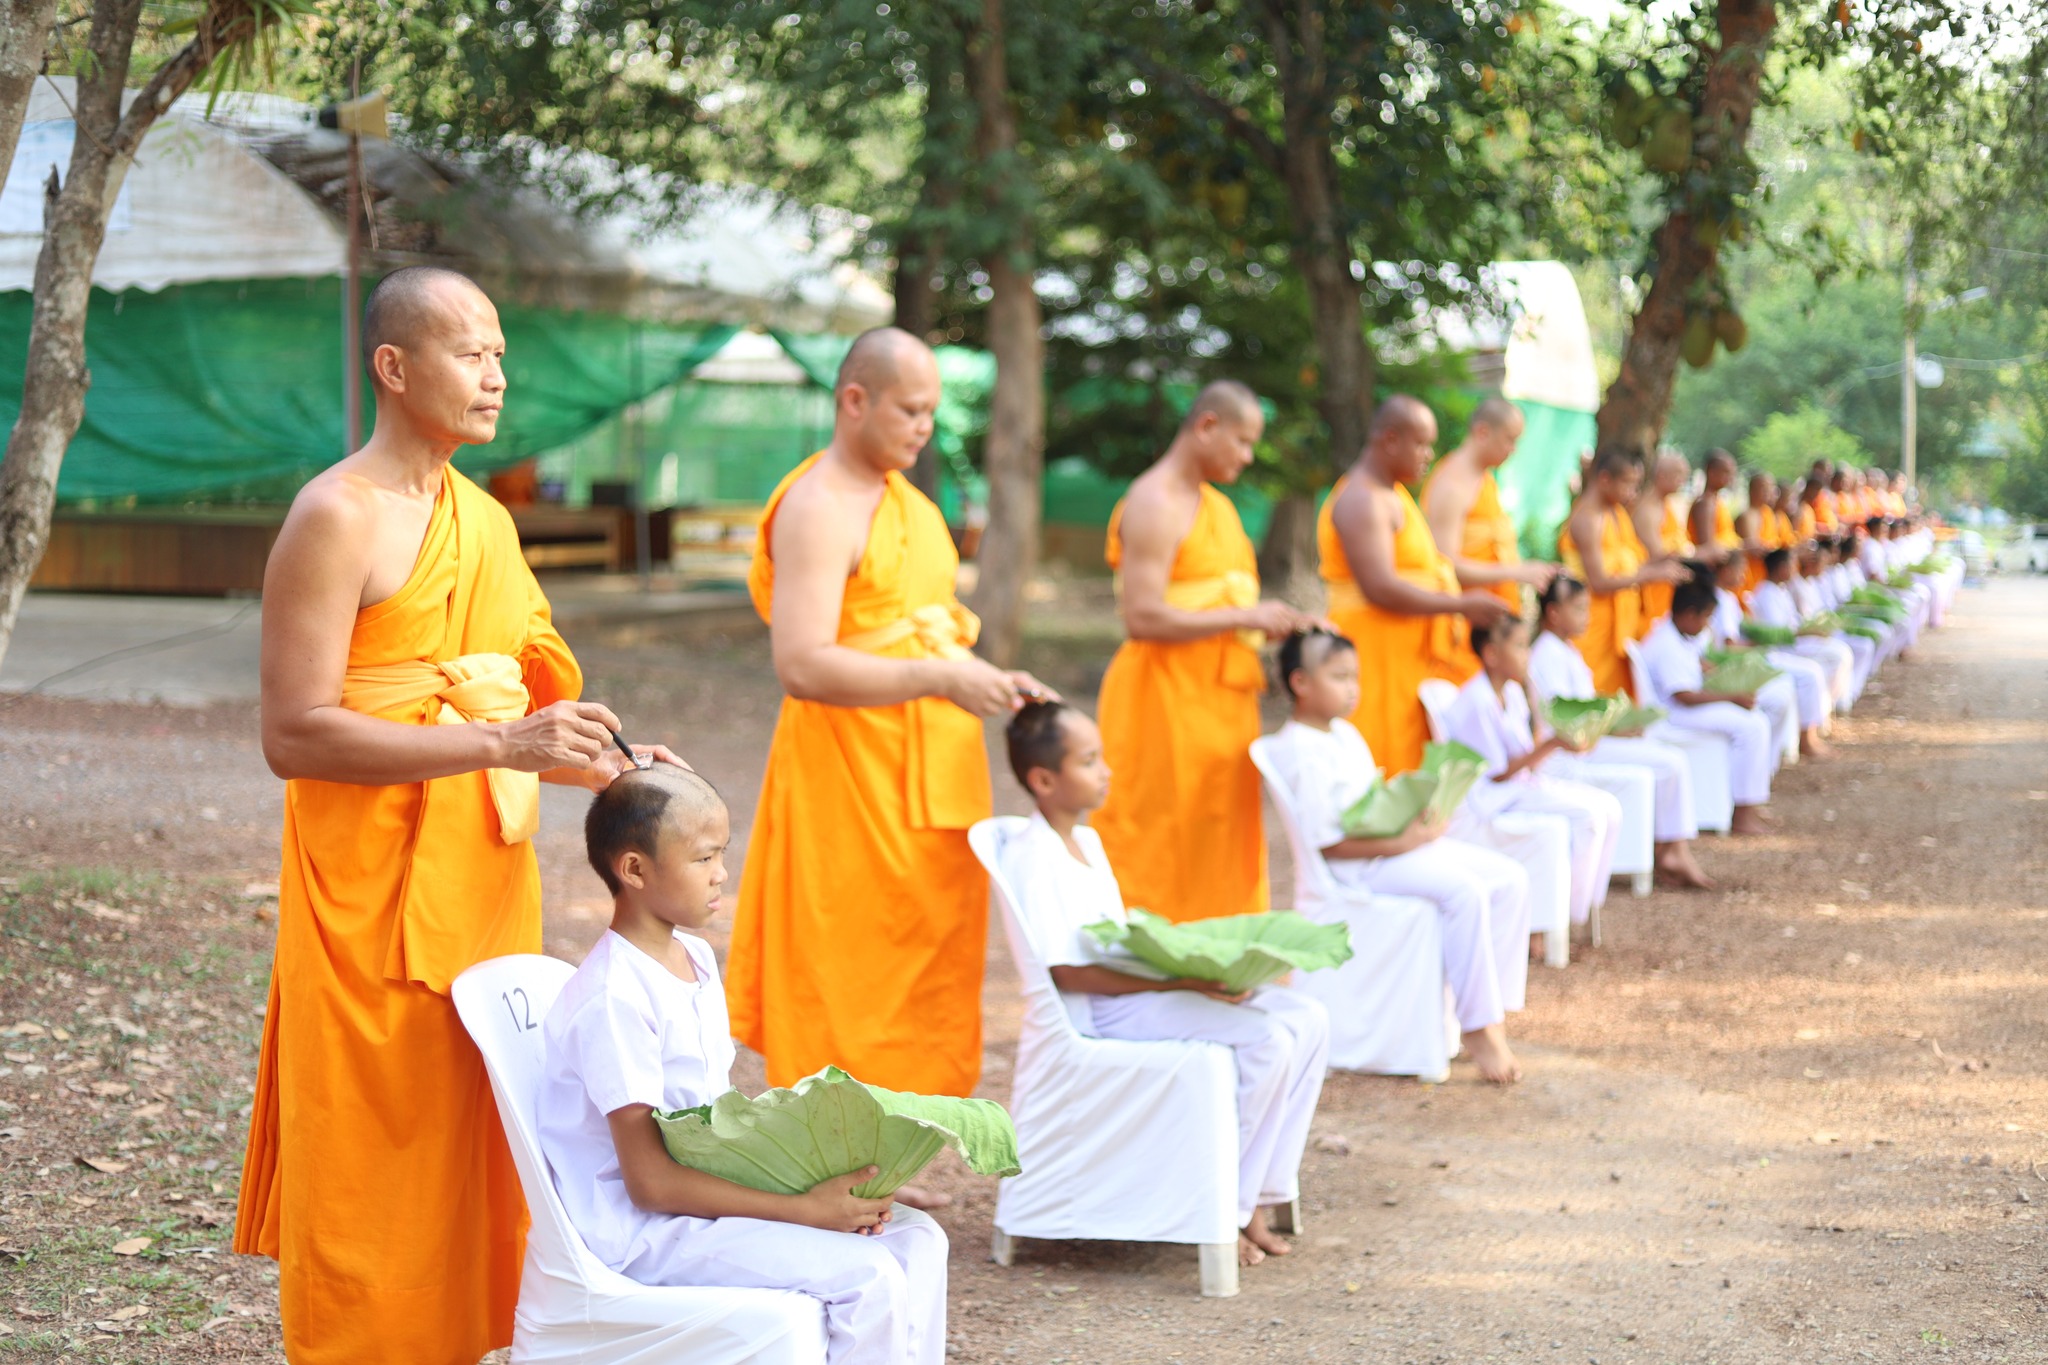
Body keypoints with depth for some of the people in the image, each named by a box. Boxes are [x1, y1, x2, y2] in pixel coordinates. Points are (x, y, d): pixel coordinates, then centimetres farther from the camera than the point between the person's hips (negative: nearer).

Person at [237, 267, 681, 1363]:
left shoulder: (486, 520, 14)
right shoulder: (337, 516, -11)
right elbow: (294, 734, -19)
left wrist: (603, 761, 2)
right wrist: (502, 746, -24)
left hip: (487, 887, 8)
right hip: (375, 897, -7)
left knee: (471, 1158, 11)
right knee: (376, 1178, -2)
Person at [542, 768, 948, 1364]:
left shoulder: (697, 959, 10)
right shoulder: (613, 999, -20)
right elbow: (651, 1181, -22)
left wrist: (824, 1174, -4)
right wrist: (804, 1210, -24)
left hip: (706, 1191, 9)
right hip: (640, 1229, -9)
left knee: (917, 1239, 0)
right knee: (868, 1275, -22)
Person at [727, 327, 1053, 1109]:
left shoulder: (905, 499, 16)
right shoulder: (818, 508, -14)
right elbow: (802, 664, -25)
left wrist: (989, 683, 12)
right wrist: (939, 679, -27)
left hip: (927, 774, 9)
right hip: (849, 778, -9)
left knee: (923, 979, 11)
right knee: (846, 993, -4)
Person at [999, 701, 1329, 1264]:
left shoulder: (1087, 841, 17)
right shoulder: (1033, 858, -15)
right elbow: (1068, 973, -20)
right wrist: (1182, 982, -24)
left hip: (1136, 982, 10)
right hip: (1099, 1009, -10)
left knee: (1308, 1019, -2)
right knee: (1267, 1038, -25)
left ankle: (1255, 1197, -3)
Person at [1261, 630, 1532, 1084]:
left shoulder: (1346, 733, 16)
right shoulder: (1301, 754, -16)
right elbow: (1327, 843, -18)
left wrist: (1419, 817, 3)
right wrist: (1400, 844, -22)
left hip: (1399, 839, 10)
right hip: (1358, 866, -10)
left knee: (1510, 877, -4)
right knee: (1465, 891, -30)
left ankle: (1494, 1010, -7)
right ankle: (1477, 1028, -23)